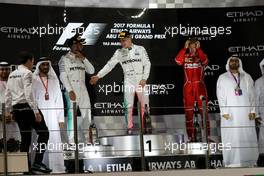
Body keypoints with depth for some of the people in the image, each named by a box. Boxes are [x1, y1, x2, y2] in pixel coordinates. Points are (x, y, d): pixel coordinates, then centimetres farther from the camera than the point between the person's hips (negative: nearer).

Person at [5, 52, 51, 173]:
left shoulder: (12, 75, 16)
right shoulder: (27, 73, -8)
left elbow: (8, 95, 16)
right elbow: (29, 94, -17)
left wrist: (8, 111, 22)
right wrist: (36, 112, -20)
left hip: (16, 108, 8)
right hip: (27, 106, -8)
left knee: (25, 137, 11)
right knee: (43, 133, -4)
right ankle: (37, 163, -15)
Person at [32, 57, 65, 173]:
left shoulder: (54, 80, 15)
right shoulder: (34, 80, 5)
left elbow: (59, 99, 13)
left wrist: (61, 118, 6)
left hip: (52, 115, 3)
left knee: (55, 140, -3)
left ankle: (56, 167, -2)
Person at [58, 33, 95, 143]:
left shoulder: (82, 59, 19)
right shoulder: (65, 59, 0)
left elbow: (91, 71, 9)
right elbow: (63, 76, -7)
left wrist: (83, 58, -1)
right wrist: (70, 90, -17)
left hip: (83, 88, 6)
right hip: (72, 89, -6)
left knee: (87, 113, 4)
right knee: (72, 114, -10)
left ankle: (86, 136, 13)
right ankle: (72, 139, -8)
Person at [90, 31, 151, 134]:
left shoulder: (140, 49, 3)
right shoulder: (119, 53, 5)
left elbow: (147, 64, 3)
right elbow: (109, 65, 2)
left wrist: (144, 78, -8)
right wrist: (98, 76, -6)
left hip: (141, 81, -1)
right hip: (128, 82, 1)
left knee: (144, 105, 0)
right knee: (128, 106, -4)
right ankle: (130, 127, 2)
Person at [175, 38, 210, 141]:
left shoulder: (200, 56, 7)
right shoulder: (185, 56, 8)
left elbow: (205, 61, -17)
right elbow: (178, 61, -14)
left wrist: (198, 49, -10)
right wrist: (185, 48, -9)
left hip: (200, 86, -1)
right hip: (188, 87, 1)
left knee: (204, 110, -3)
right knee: (188, 112, 1)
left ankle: (207, 135, 0)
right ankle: (191, 137, 6)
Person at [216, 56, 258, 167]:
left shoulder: (247, 77, 14)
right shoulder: (222, 78, 8)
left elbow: (252, 95, 8)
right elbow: (221, 96, 1)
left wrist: (252, 111, -2)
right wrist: (224, 112, -9)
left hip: (245, 112, 2)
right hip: (230, 113, -2)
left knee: (248, 137, -2)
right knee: (231, 138, -6)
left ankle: (248, 162, 1)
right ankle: (232, 163, -5)